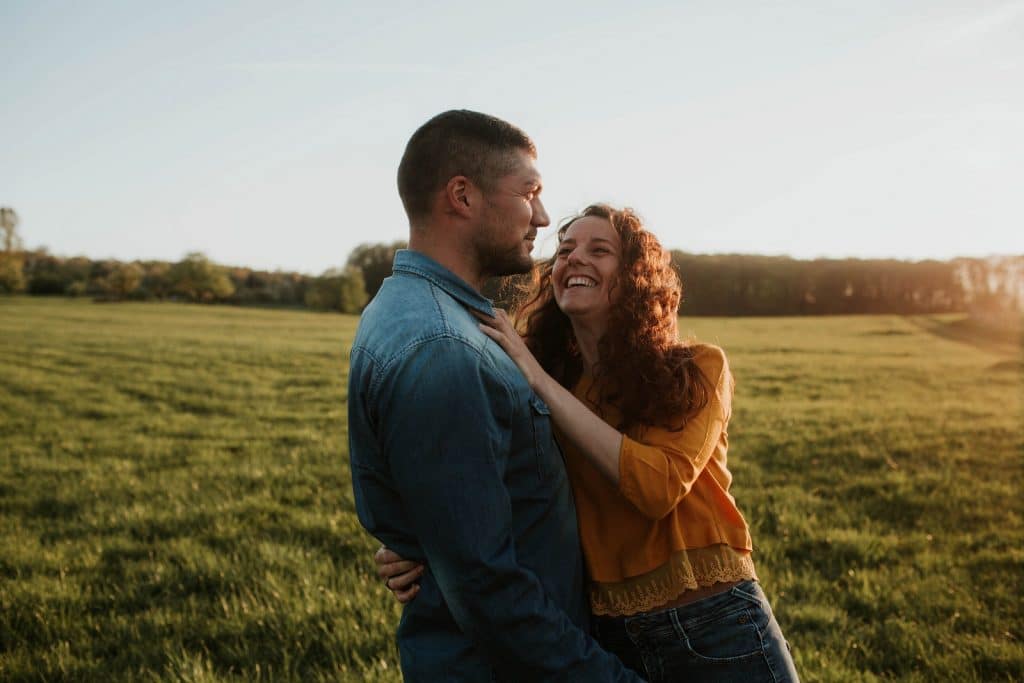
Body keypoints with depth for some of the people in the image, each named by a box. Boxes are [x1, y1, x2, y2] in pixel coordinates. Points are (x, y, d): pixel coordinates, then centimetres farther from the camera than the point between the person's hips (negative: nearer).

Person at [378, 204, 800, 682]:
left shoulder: (696, 370, -6)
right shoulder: (538, 396, 3)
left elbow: (659, 486, -21)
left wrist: (539, 381, -20)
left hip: (717, 634, -3)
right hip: (608, 642, 3)